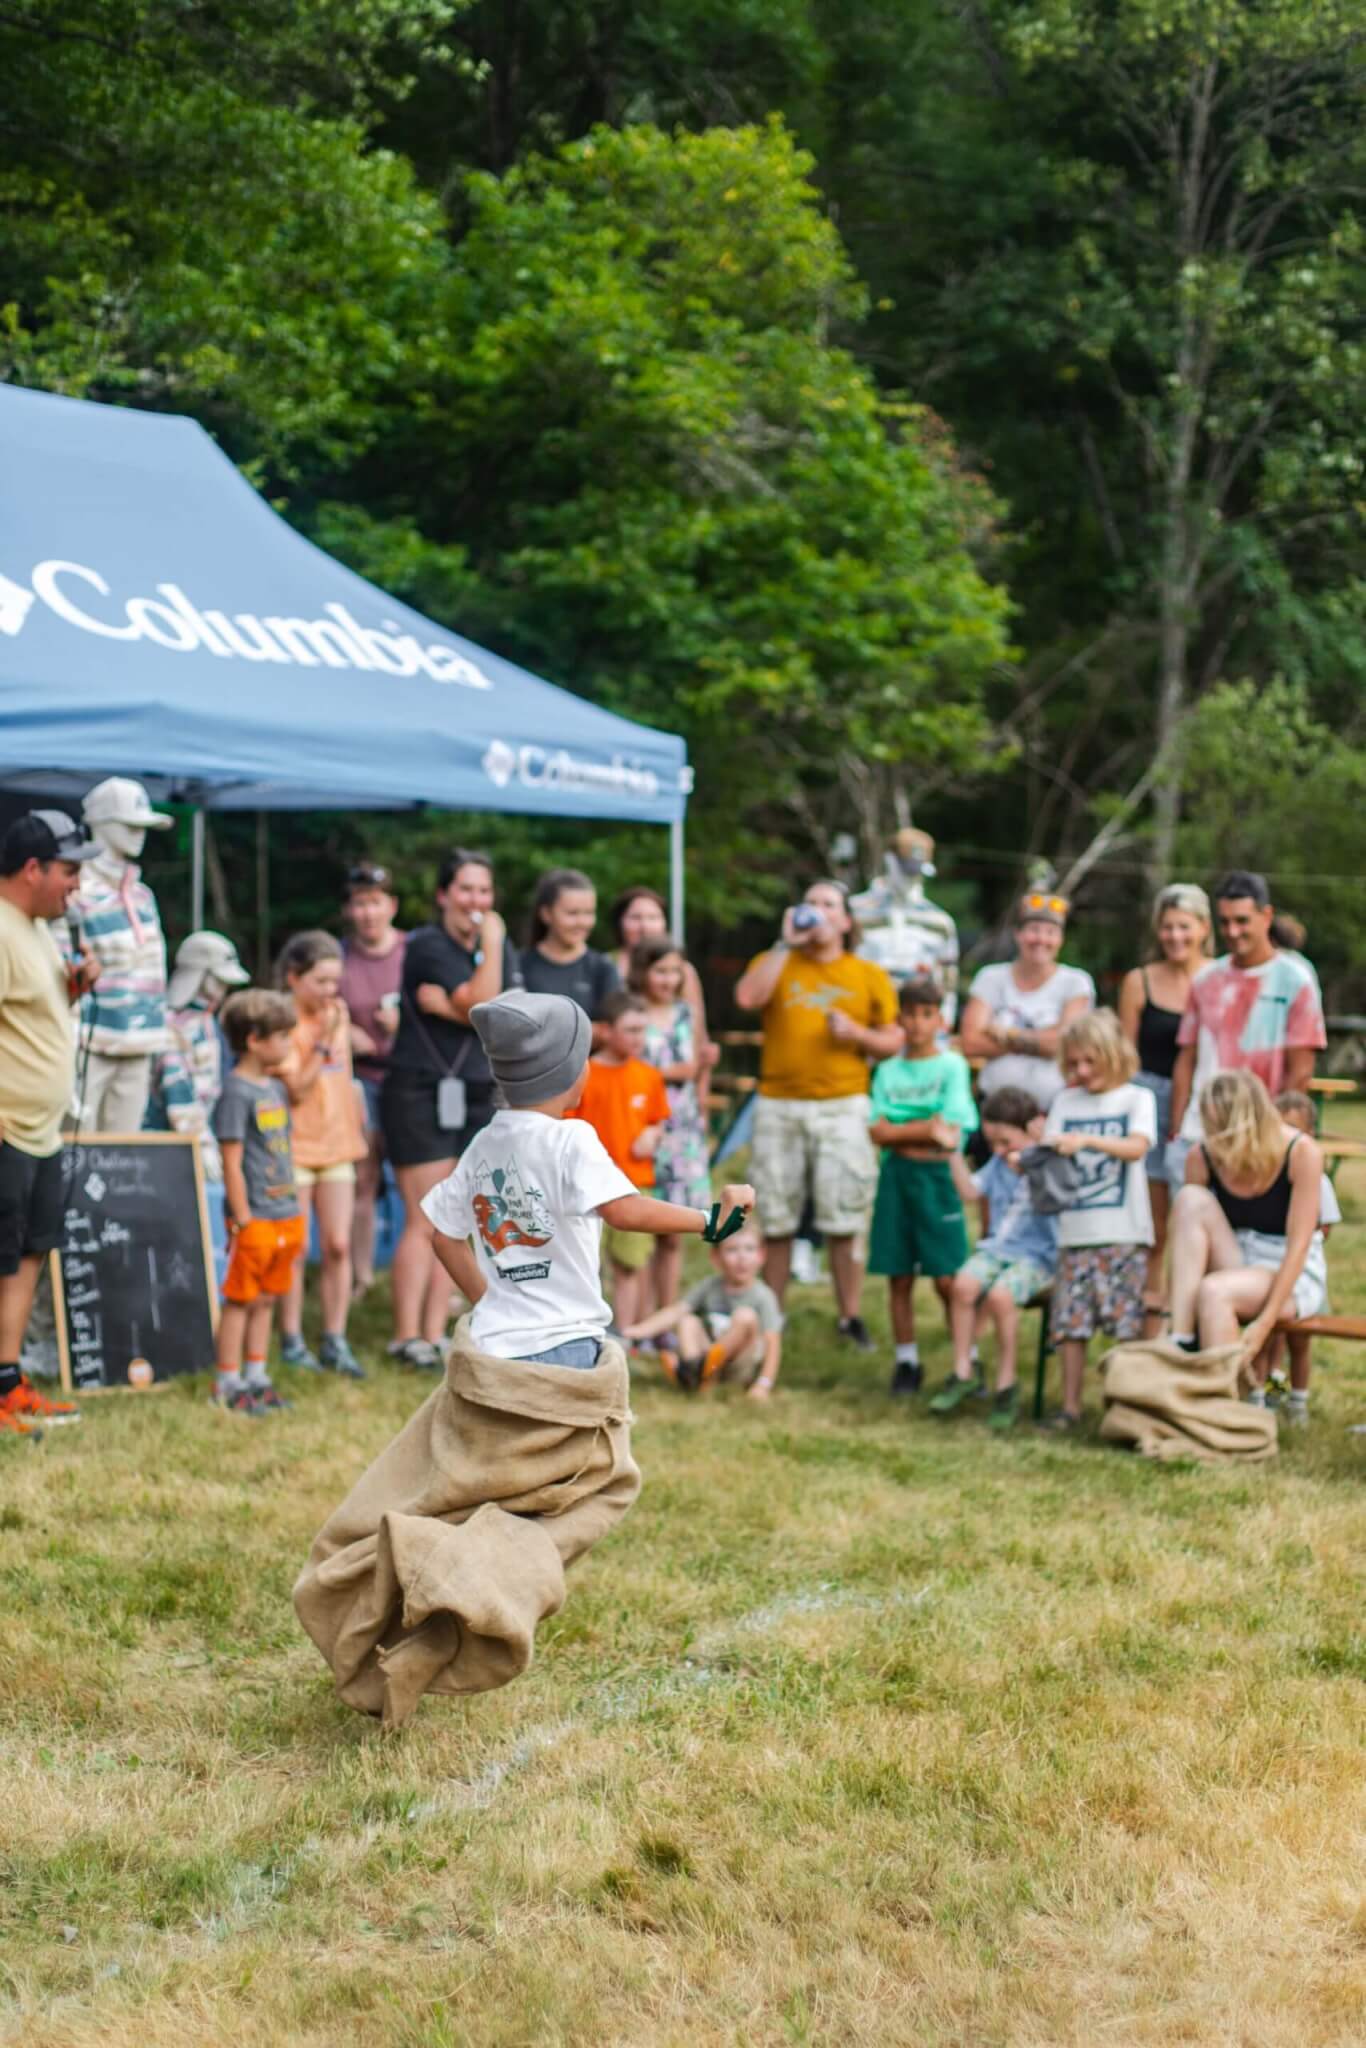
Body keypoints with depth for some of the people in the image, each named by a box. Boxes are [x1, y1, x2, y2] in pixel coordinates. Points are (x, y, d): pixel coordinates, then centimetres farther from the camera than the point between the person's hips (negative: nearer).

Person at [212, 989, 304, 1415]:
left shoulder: (276, 1088, 13)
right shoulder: (237, 1092, -14)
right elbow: (232, 1164, -15)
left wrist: (298, 1220, 19)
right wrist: (243, 1221, -17)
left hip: (285, 1216, 8)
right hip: (255, 1219, -8)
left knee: (266, 1300, 14)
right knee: (240, 1301, 0)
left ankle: (256, 1377, 21)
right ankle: (228, 1384, 6)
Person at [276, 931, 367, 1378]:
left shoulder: (337, 1014, 9)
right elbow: (295, 1090, -17)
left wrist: (356, 1127, 20)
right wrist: (323, 1042, -22)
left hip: (337, 1145, 5)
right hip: (295, 1148, -5)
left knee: (338, 1245, 2)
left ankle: (335, 1341, 7)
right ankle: (291, 1342, 9)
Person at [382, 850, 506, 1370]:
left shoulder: (494, 946, 13)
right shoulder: (429, 946, -10)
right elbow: (482, 1006, -19)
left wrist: (450, 1003, -8)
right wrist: (492, 944, -13)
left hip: (476, 1097, 7)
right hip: (422, 1094, -7)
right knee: (425, 1223, -9)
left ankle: (434, 1335, 10)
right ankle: (407, 1337, -5)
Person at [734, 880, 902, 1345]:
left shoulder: (869, 975, 10)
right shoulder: (776, 963, 10)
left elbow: (893, 1042, 10)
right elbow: (748, 996, -12)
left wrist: (856, 1033, -9)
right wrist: (786, 943, -7)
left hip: (842, 1107, -1)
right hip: (778, 1107, 1)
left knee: (844, 1223, -3)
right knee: (776, 1222, 4)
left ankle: (850, 1318, 6)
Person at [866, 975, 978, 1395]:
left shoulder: (952, 1066, 0)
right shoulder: (888, 1071, 9)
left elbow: (950, 1132, -9)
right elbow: (877, 1132, -1)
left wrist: (896, 1131, -6)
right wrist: (925, 1132, -10)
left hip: (937, 1177, -3)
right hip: (896, 1178, 3)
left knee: (947, 1279, -7)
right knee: (899, 1277, 5)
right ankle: (906, 1361, 15)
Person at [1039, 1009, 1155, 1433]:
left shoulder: (1136, 1098, 3)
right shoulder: (1066, 1101, 14)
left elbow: (1137, 1147, -13)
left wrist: (1086, 1140, -27)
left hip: (1123, 1231, -3)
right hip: (1075, 1230, 3)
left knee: (1125, 1321, -5)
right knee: (1071, 1322, 1)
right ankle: (1070, 1406, 8)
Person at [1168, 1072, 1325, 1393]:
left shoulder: (1301, 1152, -17)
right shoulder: (1203, 1157, -6)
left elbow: (1298, 1245, -19)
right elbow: (1188, 1245, -4)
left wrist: (1264, 1323, -25)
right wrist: (1178, 1315, -13)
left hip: (1294, 1276, -4)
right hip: (1234, 1263, 4)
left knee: (1214, 1291, -35)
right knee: (1191, 1199, -23)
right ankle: (1180, 1341, -31)